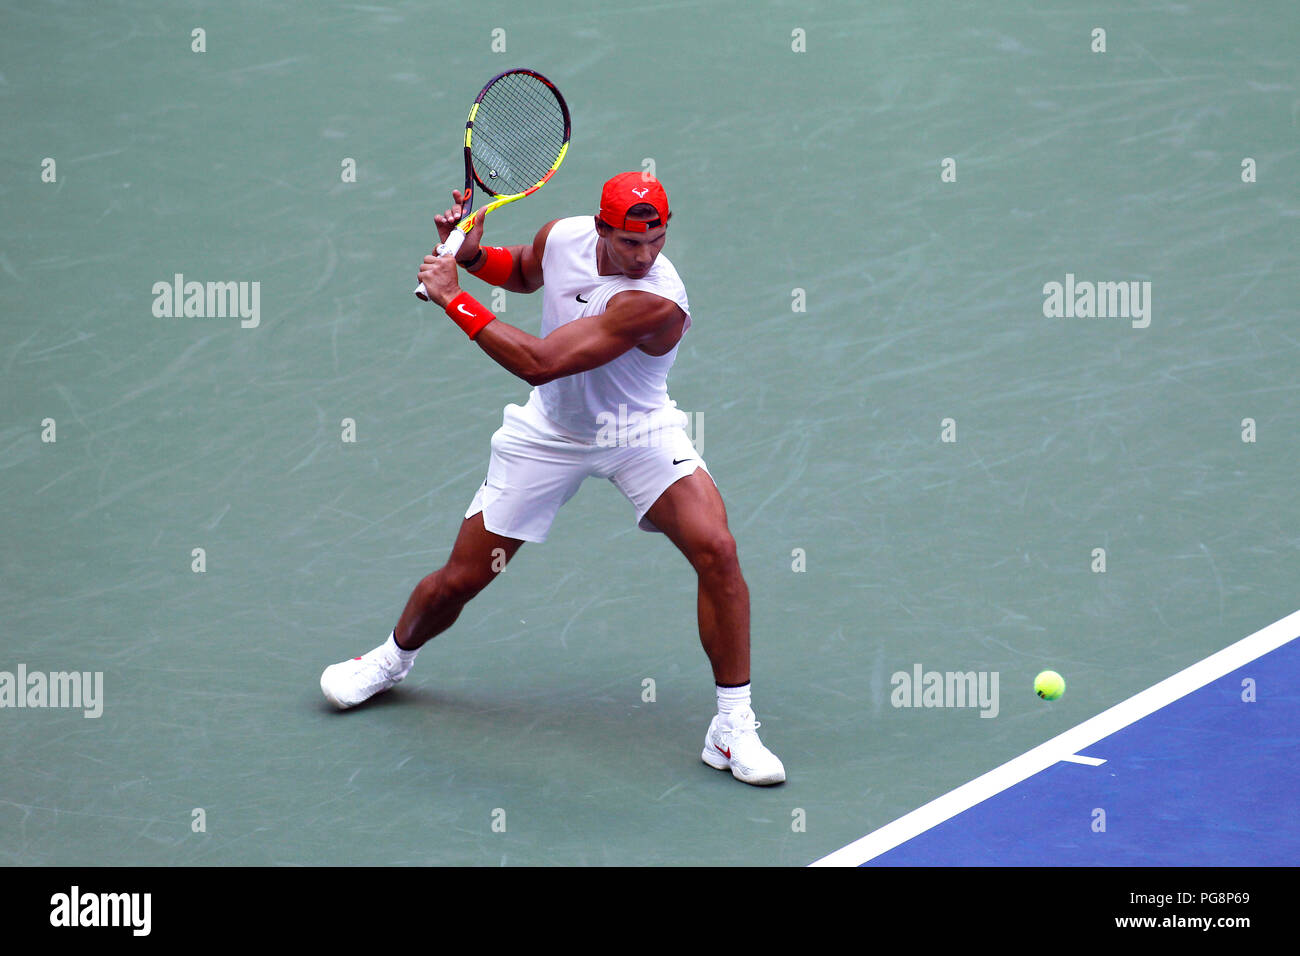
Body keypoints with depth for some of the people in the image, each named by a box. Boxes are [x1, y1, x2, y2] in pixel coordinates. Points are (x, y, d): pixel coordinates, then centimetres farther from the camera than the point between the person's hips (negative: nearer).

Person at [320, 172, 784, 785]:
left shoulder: (656, 301, -33)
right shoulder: (561, 237, -14)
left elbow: (539, 363, -37)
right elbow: (523, 272, 15)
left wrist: (453, 300, -30)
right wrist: (471, 255, -7)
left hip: (637, 432, -4)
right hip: (550, 430, 4)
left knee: (716, 551, -26)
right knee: (460, 578, 7)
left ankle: (732, 729, -13)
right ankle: (393, 656, 41)